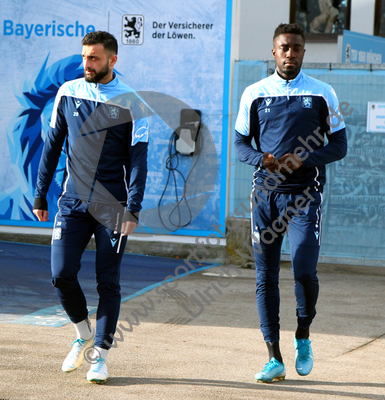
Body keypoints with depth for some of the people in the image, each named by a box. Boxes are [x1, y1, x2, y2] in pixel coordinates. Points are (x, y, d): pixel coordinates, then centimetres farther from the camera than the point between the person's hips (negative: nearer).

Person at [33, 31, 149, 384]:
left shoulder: (130, 103, -2)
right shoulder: (68, 93, 6)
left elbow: (137, 159, -4)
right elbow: (52, 145, 12)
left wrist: (133, 208, -12)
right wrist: (40, 193, 9)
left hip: (112, 206, -2)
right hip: (72, 203, 2)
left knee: (108, 282, 0)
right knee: (62, 274, -7)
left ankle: (100, 354, 12)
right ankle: (84, 335, 17)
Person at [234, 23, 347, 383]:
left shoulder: (322, 94, 4)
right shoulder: (254, 94, 7)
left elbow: (339, 146, 4)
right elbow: (241, 144, 10)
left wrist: (304, 158, -13)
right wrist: (262, 159, -11)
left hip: (304, 194, -2)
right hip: (266, 192, 2)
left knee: (304, 269, -15)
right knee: (265, 276, 0)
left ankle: (303, 339, 13)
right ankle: (274, 359, 7)